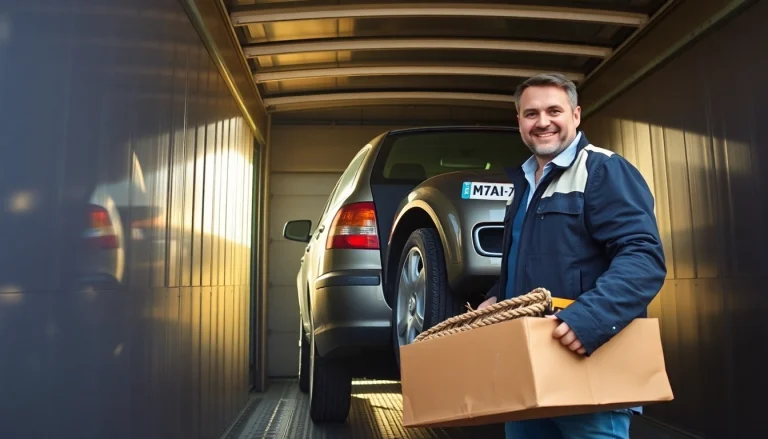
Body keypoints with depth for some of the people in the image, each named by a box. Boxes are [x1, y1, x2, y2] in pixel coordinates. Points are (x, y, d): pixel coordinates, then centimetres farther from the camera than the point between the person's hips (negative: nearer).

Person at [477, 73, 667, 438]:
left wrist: (589, 317, -35)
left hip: (586, 368, -8)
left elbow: (643, 257, -22)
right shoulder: (525, 182, 18)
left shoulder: (603, 170, -9)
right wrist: (496, 299, 11)